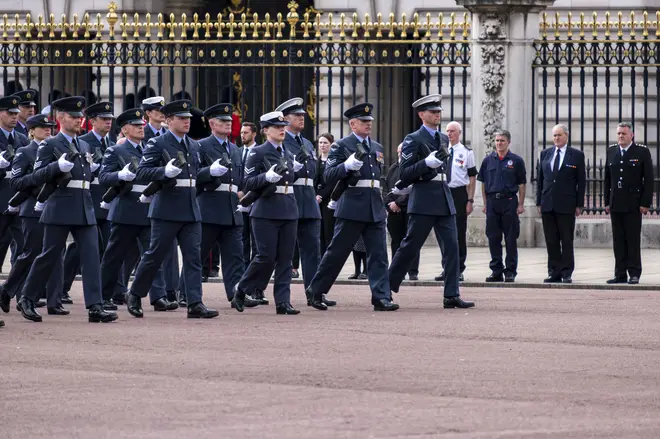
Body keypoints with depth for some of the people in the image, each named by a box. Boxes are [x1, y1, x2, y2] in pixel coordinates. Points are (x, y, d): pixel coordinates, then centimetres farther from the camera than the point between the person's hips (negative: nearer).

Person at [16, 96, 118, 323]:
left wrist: (93, 170, 11)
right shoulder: (49, 145, -2)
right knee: (49, 256, 1)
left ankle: (95, 306, -9)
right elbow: (38, 177, -10)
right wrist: (58, 166, -24)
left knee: (91, 255, -5)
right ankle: (27, 299, 17)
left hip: (85, 210, 6)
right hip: (60, 210, -6)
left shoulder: (85, 147, 18)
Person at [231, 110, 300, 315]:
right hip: (266, 211, -6)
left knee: (285, 258, 1)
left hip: (288, 211, 6)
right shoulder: (257, 153, -3)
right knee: (266, 257, -9)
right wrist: (267, 177, -22)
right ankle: (241, 290, 10)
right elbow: (248, 183, -9)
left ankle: (283, 302, 1)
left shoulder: (288, 155, 16)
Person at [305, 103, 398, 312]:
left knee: (378, 254, -2)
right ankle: (315, 292, 14)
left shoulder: (377, 147, 17)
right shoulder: (341, 146, -2)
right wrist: (347, 165, -25)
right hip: (352, 208, -6)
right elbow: (329, 176, -10)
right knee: (337, 252, 1)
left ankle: (382, 298, -4)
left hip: (375, 209, 6)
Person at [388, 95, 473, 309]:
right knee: (410, 247, -2)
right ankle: (386, 289, 9)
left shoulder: (442, 139, 16)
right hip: (424, 201, -7)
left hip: (444, 199, 7)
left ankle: (451, 296, -1)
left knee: (451, 247, -1)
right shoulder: (413, 140, -5)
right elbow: (405, 172, -11)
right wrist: (426, 163, -26)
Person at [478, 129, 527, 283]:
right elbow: (484, 183, 13)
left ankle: (510, 271, 4)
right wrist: (485, 203, 7)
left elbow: (521, 184, 3)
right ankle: (496, 271, 11)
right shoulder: (488, 160, 10)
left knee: (510, 239, 0)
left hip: (509, 201, -3)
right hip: (492, 202, 3)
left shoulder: (516, 161, 2)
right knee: (493, 238, 4)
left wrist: (521, 204, -3)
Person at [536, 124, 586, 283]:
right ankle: (554, 272, 8)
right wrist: (539, 202, 8)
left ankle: (567, 273, 1)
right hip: (548, 204, 4)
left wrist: (579, 204, -4)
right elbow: (540, 179, 14)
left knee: (567, 240, -2)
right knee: (551, 241, 4)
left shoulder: (577, 155, 2)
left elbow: (581, 181, 1)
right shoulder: (545, 154, 12)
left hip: (566, 205, -4)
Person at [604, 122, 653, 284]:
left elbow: (649, 179, -3)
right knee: (618, 241, 4)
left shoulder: (642, 152, 0)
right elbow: (607, 178, 14)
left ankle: (634, 274, 0)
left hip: (633, 204, -4)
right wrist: (607, 201, 9)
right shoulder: (611, 151, 12)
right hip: (615, 204, 4)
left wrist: (645, 203, -9)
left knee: (633, 240, -4)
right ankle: (620, 274, 7)